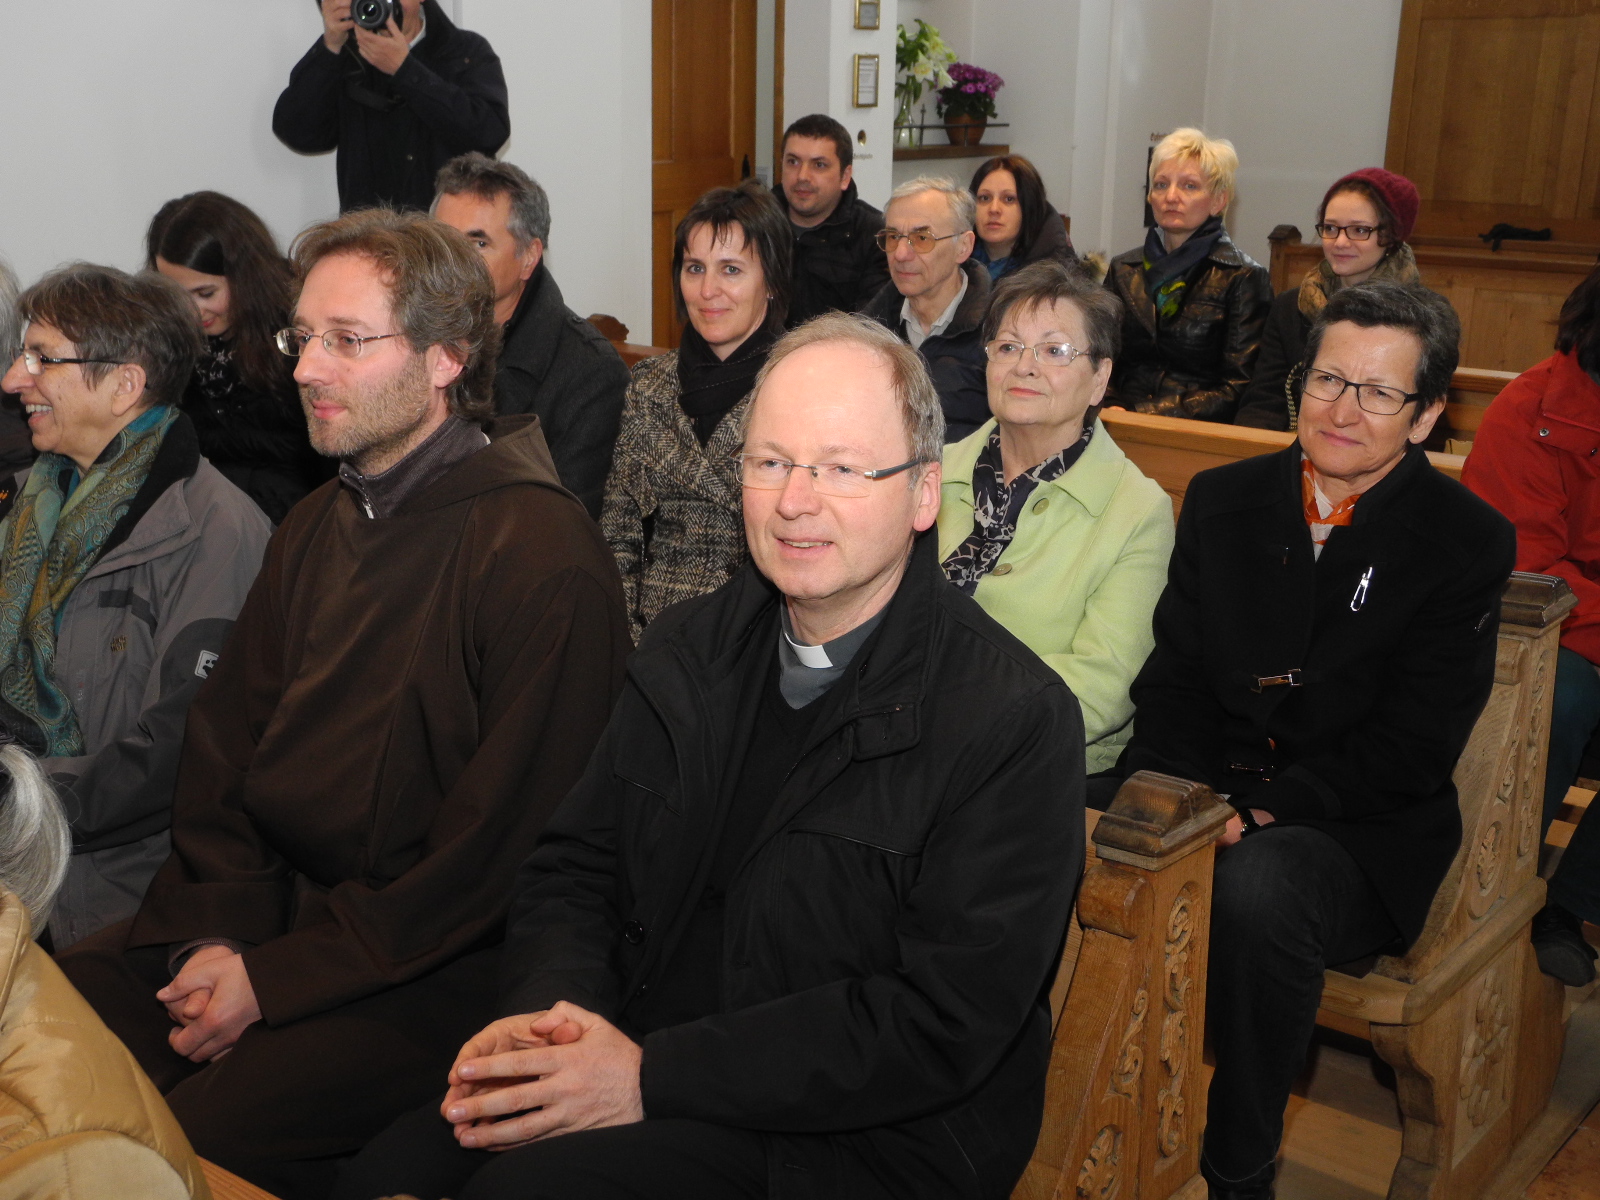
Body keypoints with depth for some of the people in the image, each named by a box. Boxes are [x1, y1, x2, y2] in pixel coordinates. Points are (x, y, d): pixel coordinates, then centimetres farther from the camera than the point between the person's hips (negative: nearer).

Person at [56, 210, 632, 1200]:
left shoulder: (542, 554, -17)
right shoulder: (318, 525, 13)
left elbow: (493, 839, -18)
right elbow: (225, 739, 12)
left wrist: (276, 978, -14)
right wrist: (218, 932, -4)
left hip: (436, 963, -7)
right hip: (271, 908, 8)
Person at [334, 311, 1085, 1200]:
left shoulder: (1017, 723, -13)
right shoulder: (687, 651, 9)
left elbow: (944, 1022, -18)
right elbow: (575, 865, 12)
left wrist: (654, 1077, -21)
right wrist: (550, 1010, -11)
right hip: (632, 1053, 5)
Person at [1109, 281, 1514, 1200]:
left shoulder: (1470, 543, -3)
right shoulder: (1223, 500, 10)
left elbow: (1414, 745, -10)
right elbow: (1176, 675, 7)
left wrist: (1262, 810, -20)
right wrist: (1164, 787, -12)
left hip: (1365, 833, -3)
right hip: (1207, 796, 4)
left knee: (1258, 884, -36)